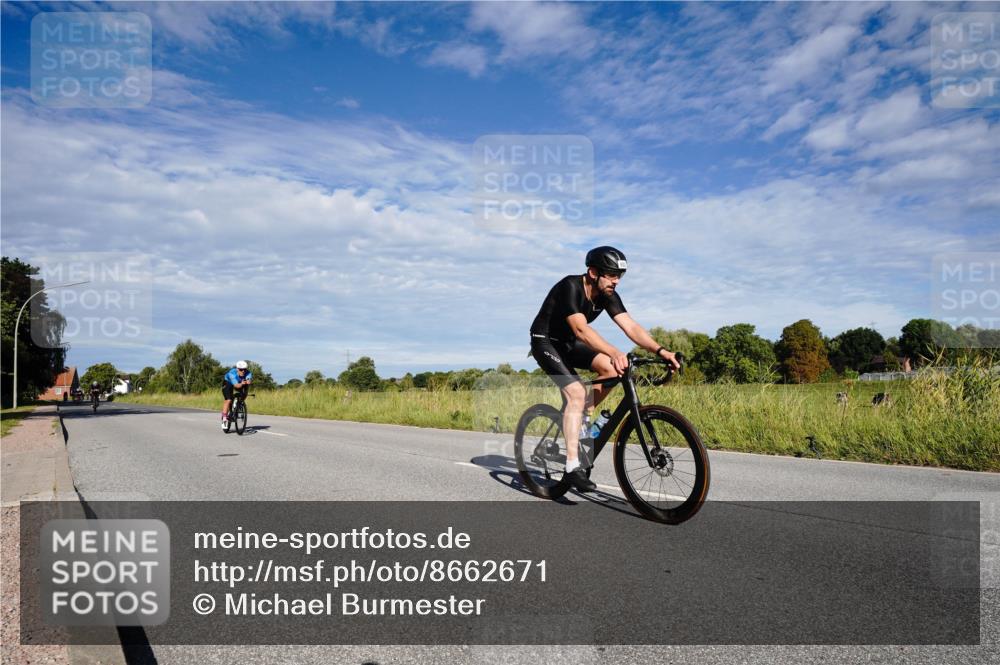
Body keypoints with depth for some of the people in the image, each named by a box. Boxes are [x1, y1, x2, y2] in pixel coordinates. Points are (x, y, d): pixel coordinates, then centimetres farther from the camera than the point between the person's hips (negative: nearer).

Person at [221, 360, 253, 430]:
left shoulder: (248, 373, -31)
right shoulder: (232, 373, -39)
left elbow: (249, 380, -50)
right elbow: (236, 385, -50)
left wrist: (247, 382, -73)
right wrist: (241, 384, -71)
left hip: (240, 383, 4)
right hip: (228, 383, -4)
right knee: (228, 400, -18)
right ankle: (224, 419, -10)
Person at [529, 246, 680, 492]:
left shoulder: (608, 296, -8)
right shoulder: (570, 287, -29)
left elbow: (631, 327, -16)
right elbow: (581, 329, -41)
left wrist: (660, 350, -32)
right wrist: (615, 352, -54)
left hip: (568, 343, 7)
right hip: (545, 342, -7)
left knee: (611, 368, -15)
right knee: (576, 393, -23)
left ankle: (582, 416, 5)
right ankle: (573, 467, -20)